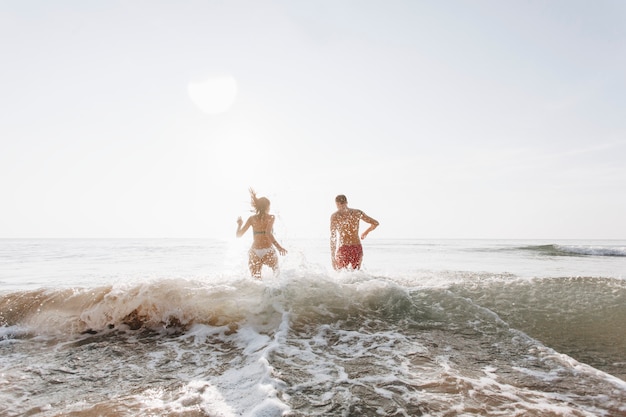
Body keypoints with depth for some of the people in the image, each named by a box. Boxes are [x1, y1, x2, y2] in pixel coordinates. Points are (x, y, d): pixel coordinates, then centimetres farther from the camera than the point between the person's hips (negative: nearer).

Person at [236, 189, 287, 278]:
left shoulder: (252, 218, 6)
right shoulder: (271, 217, -1)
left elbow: (239, 235, 4)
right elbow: (268, 233, -18)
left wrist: (239, 224, 22)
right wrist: (278, 246, -21)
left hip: (254, 253, 2)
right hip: (268, 252, -2)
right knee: (276, 272, 30)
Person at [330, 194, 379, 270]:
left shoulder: (334, 216, 0)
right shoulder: (357, 213, 7)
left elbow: (333, 237, -2)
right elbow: (376, 223, 13)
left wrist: (333, 257, 0)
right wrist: (366, 233, 30)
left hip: (343, 250, -2)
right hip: (357, 249, 3)